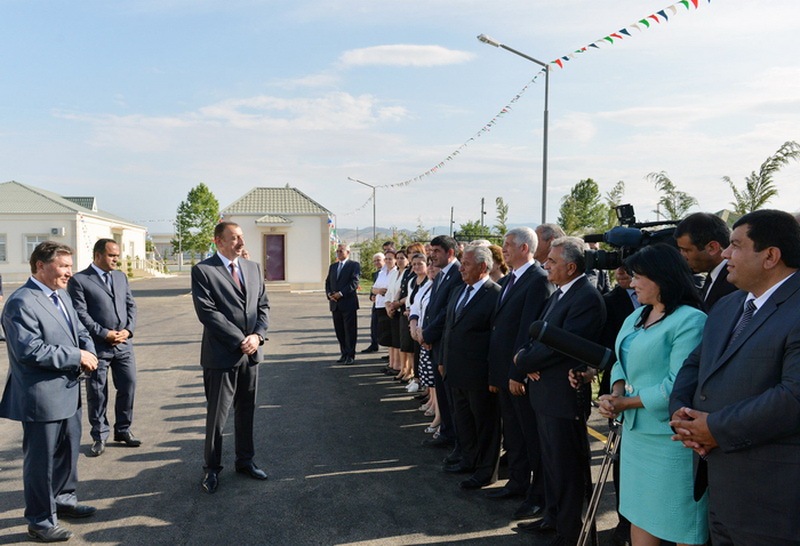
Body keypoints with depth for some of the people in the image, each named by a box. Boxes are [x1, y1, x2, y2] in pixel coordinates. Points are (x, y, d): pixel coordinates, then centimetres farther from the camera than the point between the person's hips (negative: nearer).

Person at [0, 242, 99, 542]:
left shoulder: (62, 295, 9)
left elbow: (79, 331, 15)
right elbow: (29, 350, -25)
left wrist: (89, 352, -6)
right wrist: (76, 357, -20)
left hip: (68, 392, 9)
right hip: (42, 397, -9)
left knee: (68, 451, 22)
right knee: (41, 460, 6)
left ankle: (64, 500, 42)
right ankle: (40, 522, 23)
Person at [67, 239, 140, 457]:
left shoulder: (121, 277, 13)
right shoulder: (79, 280, -5)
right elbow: (80, 314, -11)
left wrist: (128, 329, -3)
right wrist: (105, 334, -14)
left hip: (123, 344, 5)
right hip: (97, 346, -5)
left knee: (128, 386, 7)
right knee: (97, 393, 6)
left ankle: (123, 430, 24)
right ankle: (99, 436, 20)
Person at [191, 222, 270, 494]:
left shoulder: (253, 267, 11)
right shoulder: (202, 270, -8)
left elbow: (263, 305, 10)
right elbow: (207, 312, -15)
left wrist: (257, 335, -7)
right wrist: (239, 341, -16)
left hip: (251, 353, 6)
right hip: (221, 355, -5)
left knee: (246, 411, 16)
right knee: (217, 415, 5)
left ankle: (245, 461, 31)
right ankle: (212, 468, 21)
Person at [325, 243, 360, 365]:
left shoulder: (354, 265, -2)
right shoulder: (333, 266, 18)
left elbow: (354, 282, -12)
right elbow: (328, 282, 17)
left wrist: (341, 293, -18)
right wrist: (329, 293, -3)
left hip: (348, 303, -6)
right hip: (335, 304, 6)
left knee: (350, 331, -1)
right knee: (339, 331, 9)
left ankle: (350, 355, 6)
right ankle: (344, 354, 17)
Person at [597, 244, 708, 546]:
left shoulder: (690, 321, -16)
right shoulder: (635, 318, 11)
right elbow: (623, 363, 15)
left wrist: (625, 402, -14)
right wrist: (617, 391, -6)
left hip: (671, 440, -8)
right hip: (636, 433, 8)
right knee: (639, 520, 18)